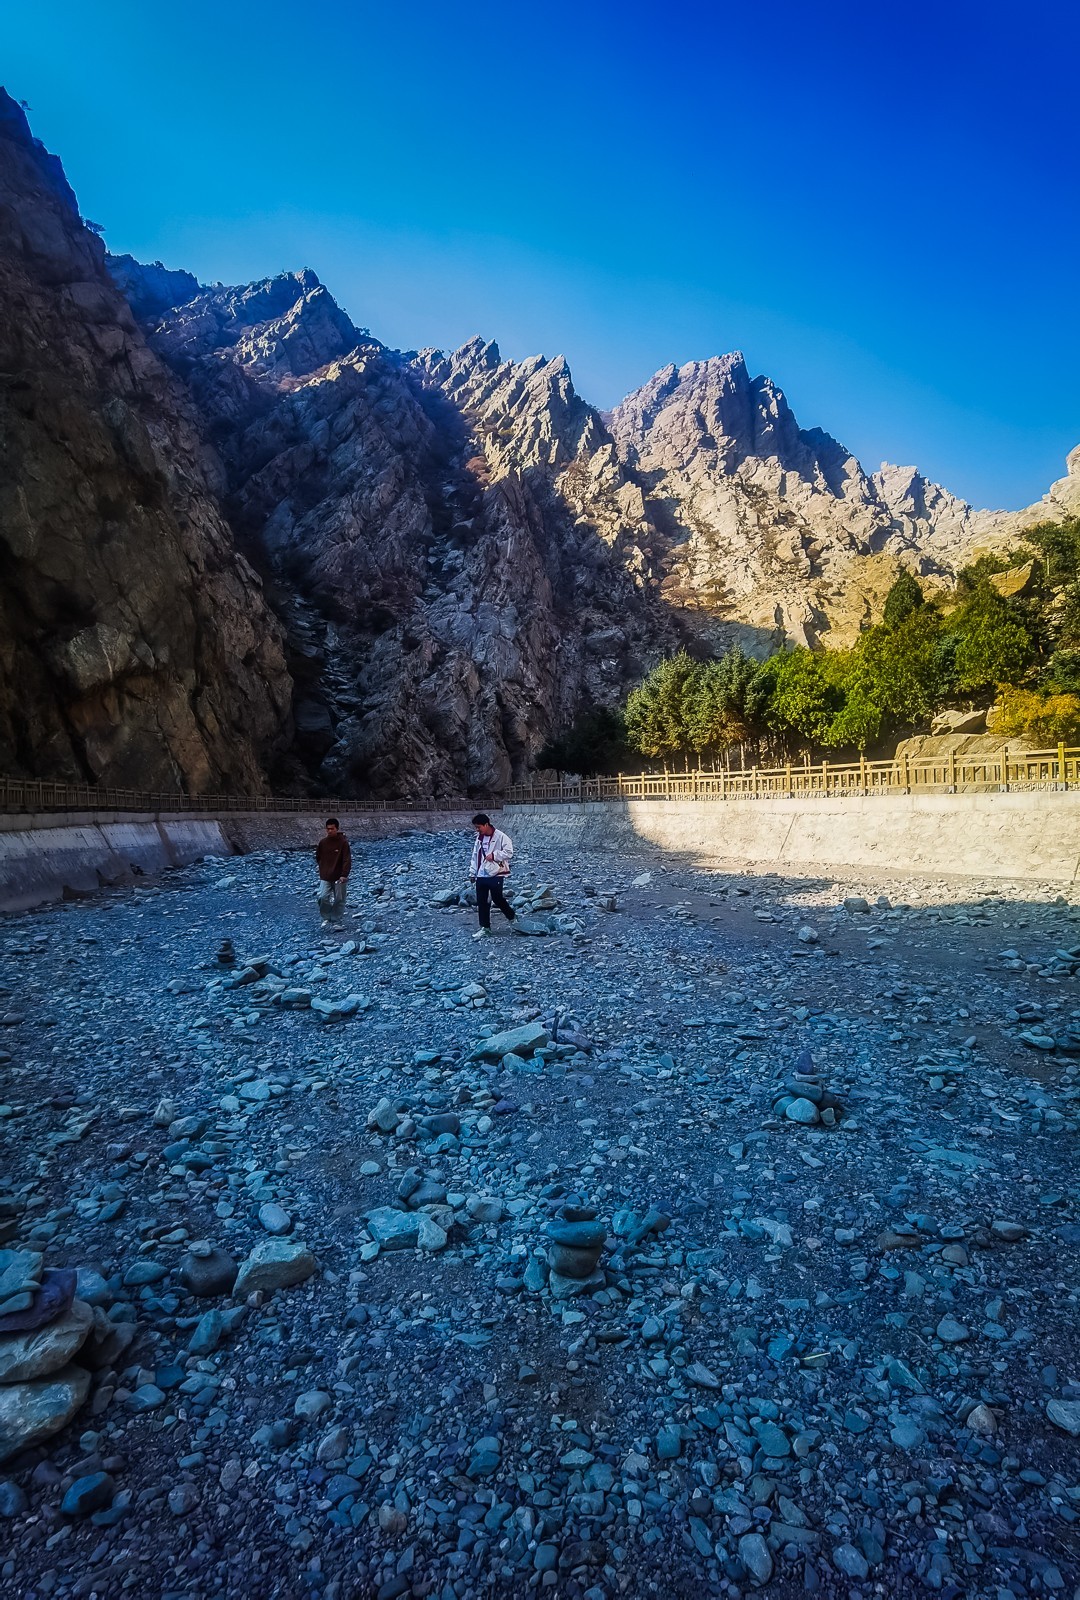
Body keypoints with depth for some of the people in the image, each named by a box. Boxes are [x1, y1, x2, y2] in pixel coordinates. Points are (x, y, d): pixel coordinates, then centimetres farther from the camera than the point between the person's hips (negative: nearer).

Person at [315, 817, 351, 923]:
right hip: (325, 877, 3)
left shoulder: (343, 842, -11)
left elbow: (347, 860, -14)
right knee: (323, 898, -9)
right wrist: (323, 869, 10)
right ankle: (326, 919, 10)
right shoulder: (322, 842, 0)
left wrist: (344, 875, -21)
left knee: (339, 901, 6)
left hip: (339, 878, -2)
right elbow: (318, 857, 16)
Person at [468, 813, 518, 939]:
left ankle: (512, 918, 25)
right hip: (481, 875, 6)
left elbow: (509, 853, -16)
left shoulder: (501, 836, -12)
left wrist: (494, 855, -20)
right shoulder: (479, 838, 10)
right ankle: (485, 928, 14)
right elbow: (475, 856, 16)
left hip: (496, 874, -6)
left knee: (498, 899, -1)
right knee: (481, 902, 6)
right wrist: (472, 873, 14)